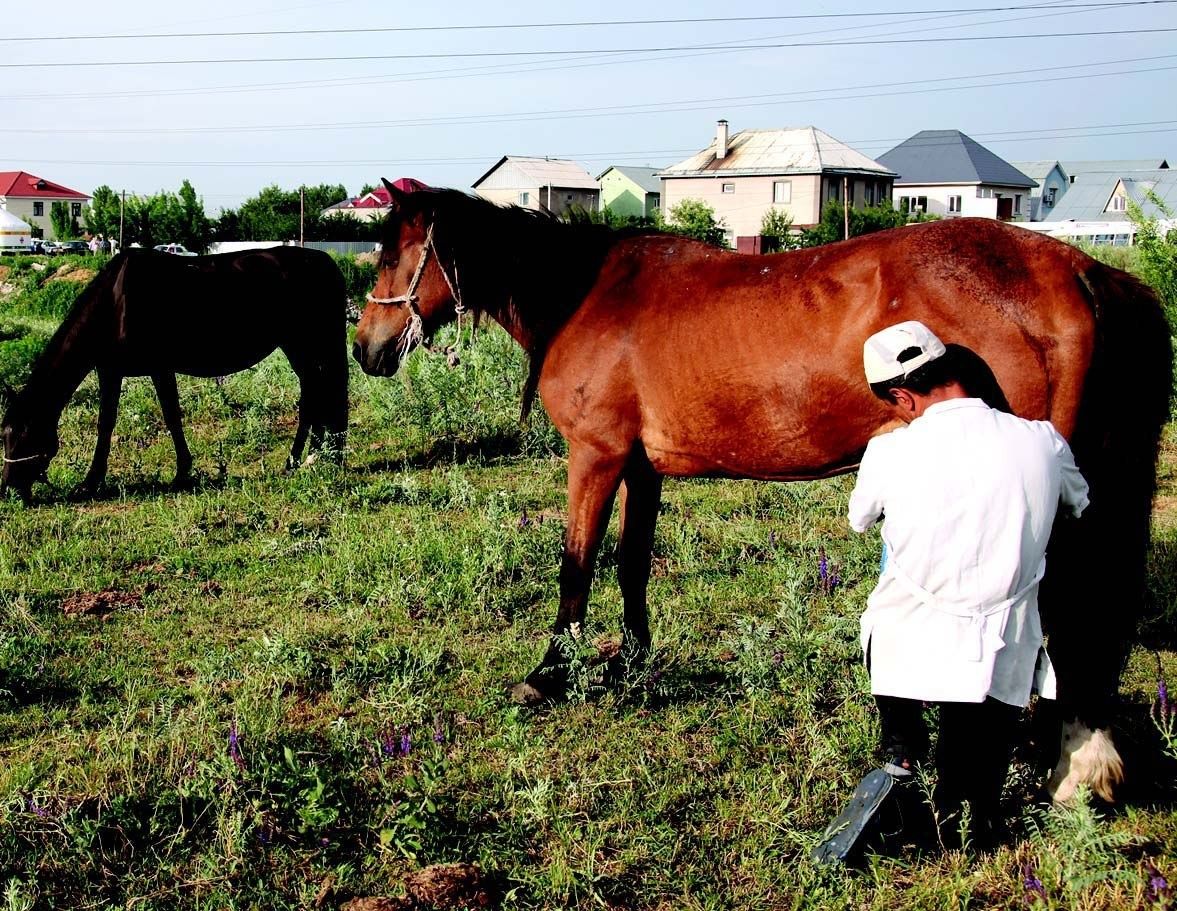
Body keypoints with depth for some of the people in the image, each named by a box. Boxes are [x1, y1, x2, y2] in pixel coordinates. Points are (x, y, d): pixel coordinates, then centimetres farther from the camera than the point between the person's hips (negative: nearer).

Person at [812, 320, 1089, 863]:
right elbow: (1081, 504, 14)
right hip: (1002, 653, 2)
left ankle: (899, 751, 23)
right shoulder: (1044, 442, -7)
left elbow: (859, 519, 7)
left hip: (904, 647, -2)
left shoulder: (889, 454, -14)